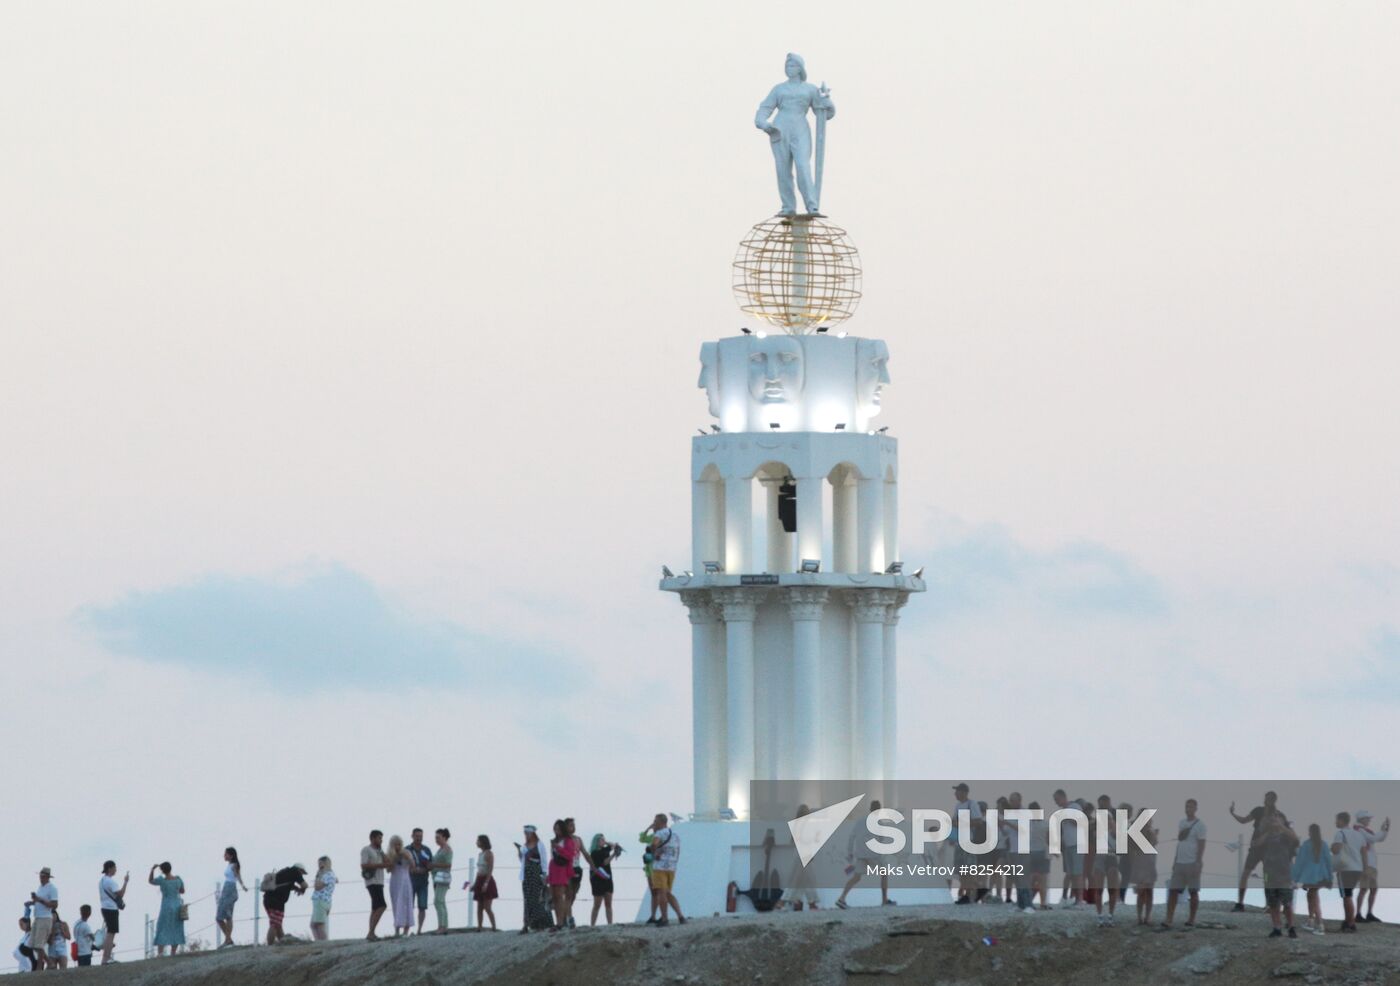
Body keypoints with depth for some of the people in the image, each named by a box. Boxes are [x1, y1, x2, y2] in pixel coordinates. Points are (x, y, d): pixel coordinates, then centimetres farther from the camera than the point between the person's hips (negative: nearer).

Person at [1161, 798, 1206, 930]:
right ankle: (1168, 921, -7)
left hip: (1192, 863, -6)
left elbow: (1201, 845, -10)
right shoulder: (1181, 823, 14)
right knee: (1173, 891, -3)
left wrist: (1198, 863, -17)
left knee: (1193, 891, 3)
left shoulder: (1199, 825, -5)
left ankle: (1192, 919, 14)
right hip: (1179, 863, 6)